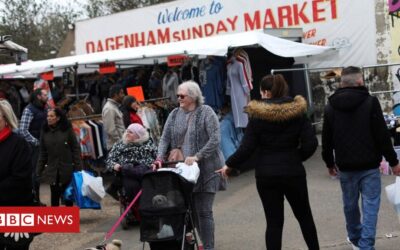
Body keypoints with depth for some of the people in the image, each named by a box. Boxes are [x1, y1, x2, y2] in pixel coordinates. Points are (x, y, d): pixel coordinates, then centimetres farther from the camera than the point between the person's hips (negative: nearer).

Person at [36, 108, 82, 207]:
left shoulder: (67, 130, -5)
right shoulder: (45, 131, 4)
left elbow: (76, 149, -4)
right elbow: (42, 153, 7)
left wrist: (78, 168, -9)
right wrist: (39, 170, 4)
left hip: (67, 169, -2)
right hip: (52, 170, 2)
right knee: (54, 196, 2)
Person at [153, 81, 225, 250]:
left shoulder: (206, 112, -5)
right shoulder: (174, 114, 11)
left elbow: (215, 139, -12)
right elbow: (165, 138, 10)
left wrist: (197, 157, -19)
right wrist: (160, 158, -7)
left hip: (205, 169, -4)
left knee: (203, 211, -2)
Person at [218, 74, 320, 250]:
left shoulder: (258, 115, -9)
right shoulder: (298, 111, -3)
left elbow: (247, 147, -10)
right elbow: (311, 143, -8)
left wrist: (229, 165, 4)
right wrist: (296, 157, 9)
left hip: (266, 175, -1)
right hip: (293, 172, 1)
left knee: (274, 222, 5)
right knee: (304, 216, 19)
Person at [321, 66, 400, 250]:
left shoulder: (330, 106, 3)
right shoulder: (370, 102, -8)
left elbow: (326, 140, 8)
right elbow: (382, 135, -10)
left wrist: (329, 162, 21)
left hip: (346, 166, 4)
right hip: (369, 165, -3)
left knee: (350, 204, 17)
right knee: (370, 205, 0)